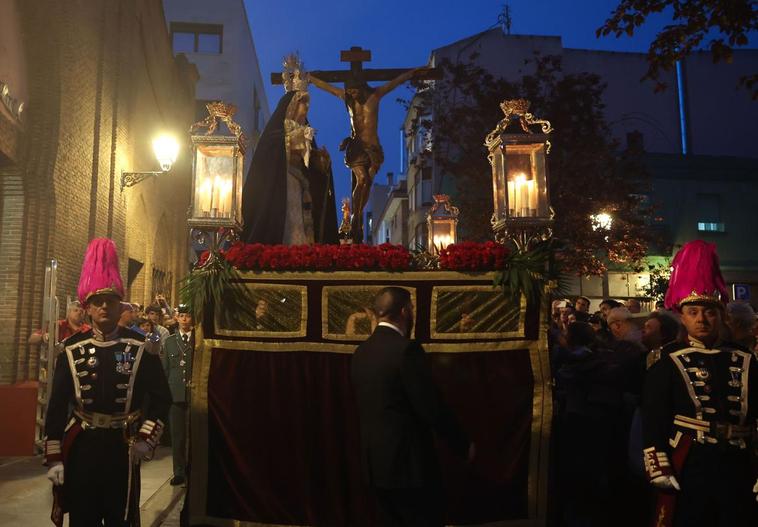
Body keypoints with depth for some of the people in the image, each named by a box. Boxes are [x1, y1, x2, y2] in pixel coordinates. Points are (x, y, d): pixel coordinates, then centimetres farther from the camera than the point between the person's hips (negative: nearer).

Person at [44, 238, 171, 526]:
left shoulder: (141, 348, -5)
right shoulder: (72, 349, -1)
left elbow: (161, 397, -2)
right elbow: (57, 404, -1)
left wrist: (146, 438, -10)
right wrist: (53, 457, -4)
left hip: (123, 446, -1)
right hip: (81, 446, 1)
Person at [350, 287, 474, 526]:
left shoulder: (361, 351, 5)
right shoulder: (406, 349, -19)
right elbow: (432, 408, -18)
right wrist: (463, 445, -5)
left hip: (375, 462, 8)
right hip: (408, 461, -7)